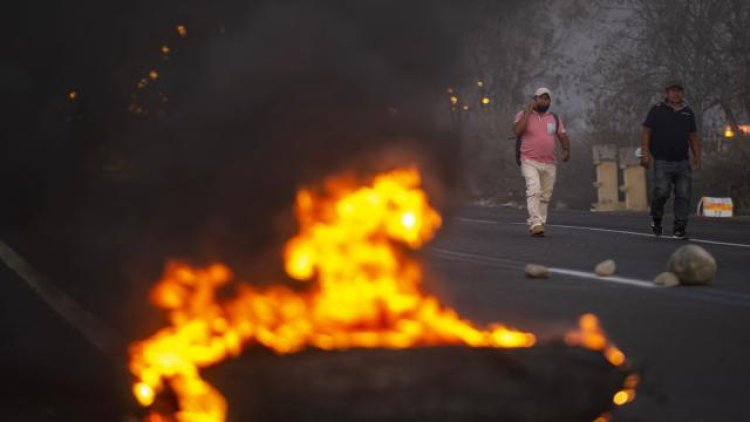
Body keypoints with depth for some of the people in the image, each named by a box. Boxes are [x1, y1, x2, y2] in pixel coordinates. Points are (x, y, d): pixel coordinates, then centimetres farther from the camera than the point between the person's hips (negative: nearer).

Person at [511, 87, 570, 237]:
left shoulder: (555, 118, 12)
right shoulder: (523, 115, 2)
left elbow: (563, 136, 10)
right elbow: (517, 131, -16)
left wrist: (566, 150, -11)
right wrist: (529, 111, -13)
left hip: (549, 164, 4)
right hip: (530, 162, -4)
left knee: (545, 197, 6)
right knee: (534, 191, -22)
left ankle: (539, 225, 14)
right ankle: (536, 224, -30)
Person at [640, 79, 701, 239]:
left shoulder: (688, 112, 16)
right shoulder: (657, 110, 4)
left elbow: (693, 136, 21)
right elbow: (646, 132, 2)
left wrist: (697, 155, 9)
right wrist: (645, 153, -9)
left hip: (682, 161, 4)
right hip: (662, 161, -4)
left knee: (683, 194, -4)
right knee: (661, 191, -17)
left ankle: (679, 227, 1)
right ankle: (656, 217, 11)